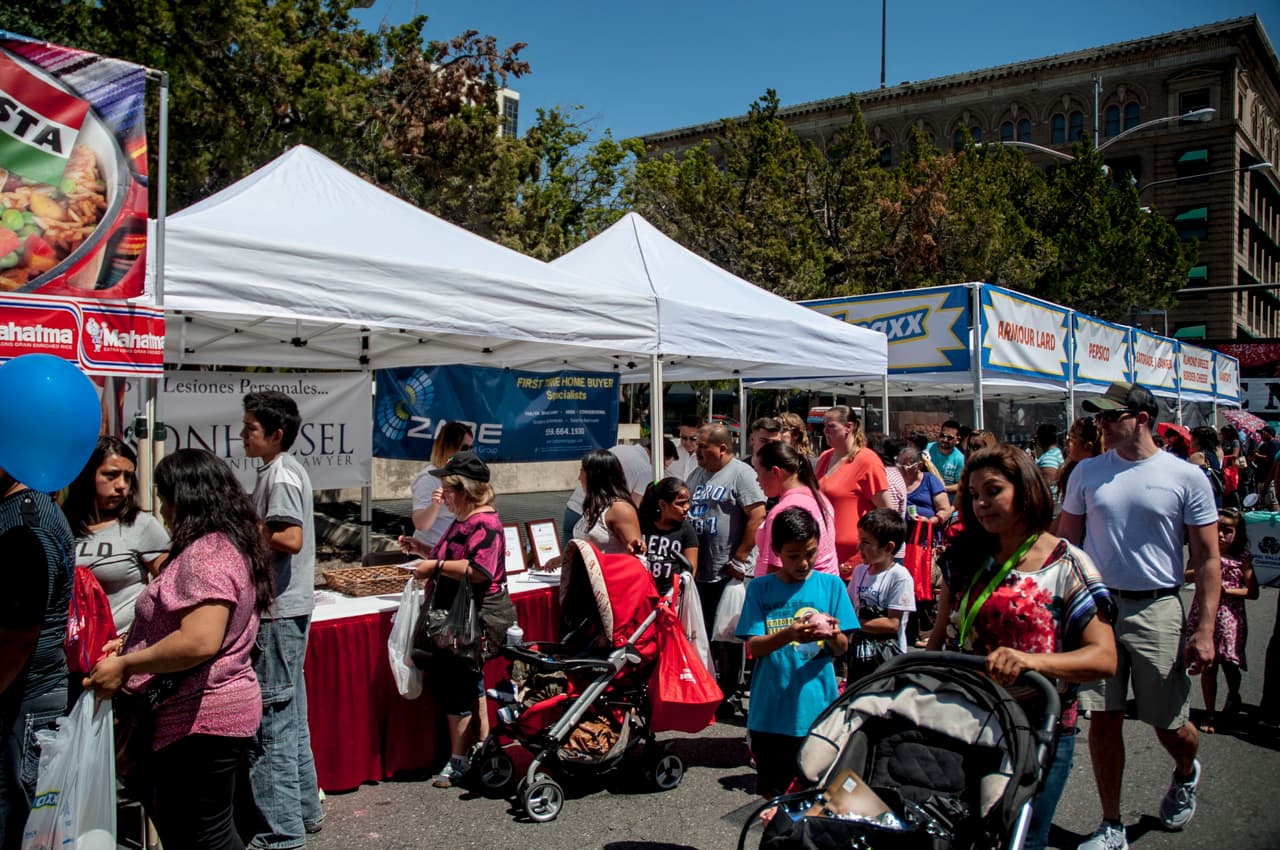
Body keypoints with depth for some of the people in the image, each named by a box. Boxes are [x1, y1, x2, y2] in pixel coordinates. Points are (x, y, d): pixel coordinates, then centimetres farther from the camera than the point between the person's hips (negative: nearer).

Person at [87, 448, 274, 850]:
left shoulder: (205, 554, -20)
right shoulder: (227, 546, 13)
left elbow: (199, 642, -31)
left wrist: (124, 665, -19)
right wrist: (131, 647, 19)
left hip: (202, 718, -11)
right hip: (209, 711, 11)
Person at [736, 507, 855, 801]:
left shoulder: (831, 585, 3)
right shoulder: (760, 588, 1)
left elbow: (843, 648, 2)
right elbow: (754, 647, -5)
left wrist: (833, 636, -21)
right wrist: (788, 635, -24)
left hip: (817, 708, 0)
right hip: (771, 710, 0)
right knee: (771, 793, 11)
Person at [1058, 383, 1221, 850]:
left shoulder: (1186, 477, -3)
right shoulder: (1087, 473, 4)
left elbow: (1207, 558, -2)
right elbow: (1066, 544, 10)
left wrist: (1205, 629, -8)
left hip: (1156, 610, -2)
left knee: (1169, 724, 8)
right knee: (1102, 719, 4)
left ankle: (1186, 775, 44)